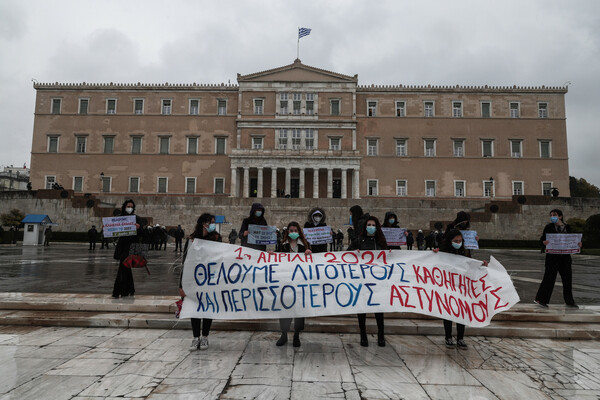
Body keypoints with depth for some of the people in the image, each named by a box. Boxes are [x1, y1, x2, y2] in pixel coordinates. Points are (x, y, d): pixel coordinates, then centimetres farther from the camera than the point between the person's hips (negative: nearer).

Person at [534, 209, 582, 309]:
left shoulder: (567, 227, 9)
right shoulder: (549, 227, 0)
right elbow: (542, 238, -4)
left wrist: (578, 244, -5)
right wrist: (544, 242, -26)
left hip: (565, 256, 4)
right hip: (552, 256, -4)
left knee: (567, 278, 8)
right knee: (549, 277, -5)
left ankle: (569, 301, 22)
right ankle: (540, 299, 3)